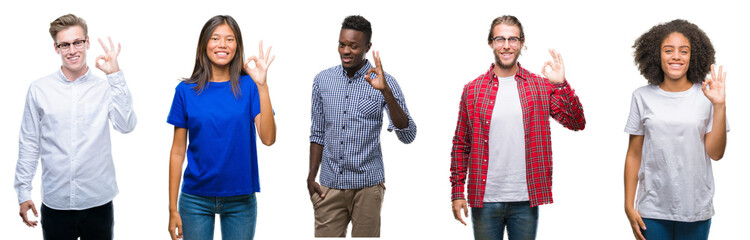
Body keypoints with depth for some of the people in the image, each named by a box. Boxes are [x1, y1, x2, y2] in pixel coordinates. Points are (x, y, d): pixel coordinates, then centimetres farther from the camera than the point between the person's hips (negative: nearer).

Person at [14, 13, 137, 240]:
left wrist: (115, 76, -18)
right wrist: (23, 192, 5)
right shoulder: (39, 90, 2)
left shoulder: (106, 88, -1)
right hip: (55, 202, 1)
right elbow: (29, 144, 7)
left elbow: (126, 125, -15)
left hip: (98, 203, 0)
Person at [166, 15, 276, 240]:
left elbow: (268, 138, -14)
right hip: (196, 200, 0)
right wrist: (173, 209, -1)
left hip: (240, 200, 0)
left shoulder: (248, 86, -2)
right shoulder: (186, 90, 0)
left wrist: (262, 85, -20)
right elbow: (178, 152, 1)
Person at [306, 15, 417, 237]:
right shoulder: (322, 80, 5)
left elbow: (407, 136, -14)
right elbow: (318, 133, 13)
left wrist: (386, 91, -23)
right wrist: (311, 176, 6)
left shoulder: (384, 82, -5)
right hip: (329, 185, 2)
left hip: (367, 185, -2)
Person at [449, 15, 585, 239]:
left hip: (526, 201, 0)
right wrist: (457, 192, 2)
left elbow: (577, 124, -2)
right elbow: (461, 145, 7)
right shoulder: (473, 90, 4)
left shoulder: (541, 86, 4)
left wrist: (560, 85, -15)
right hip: (484, 200, 0)